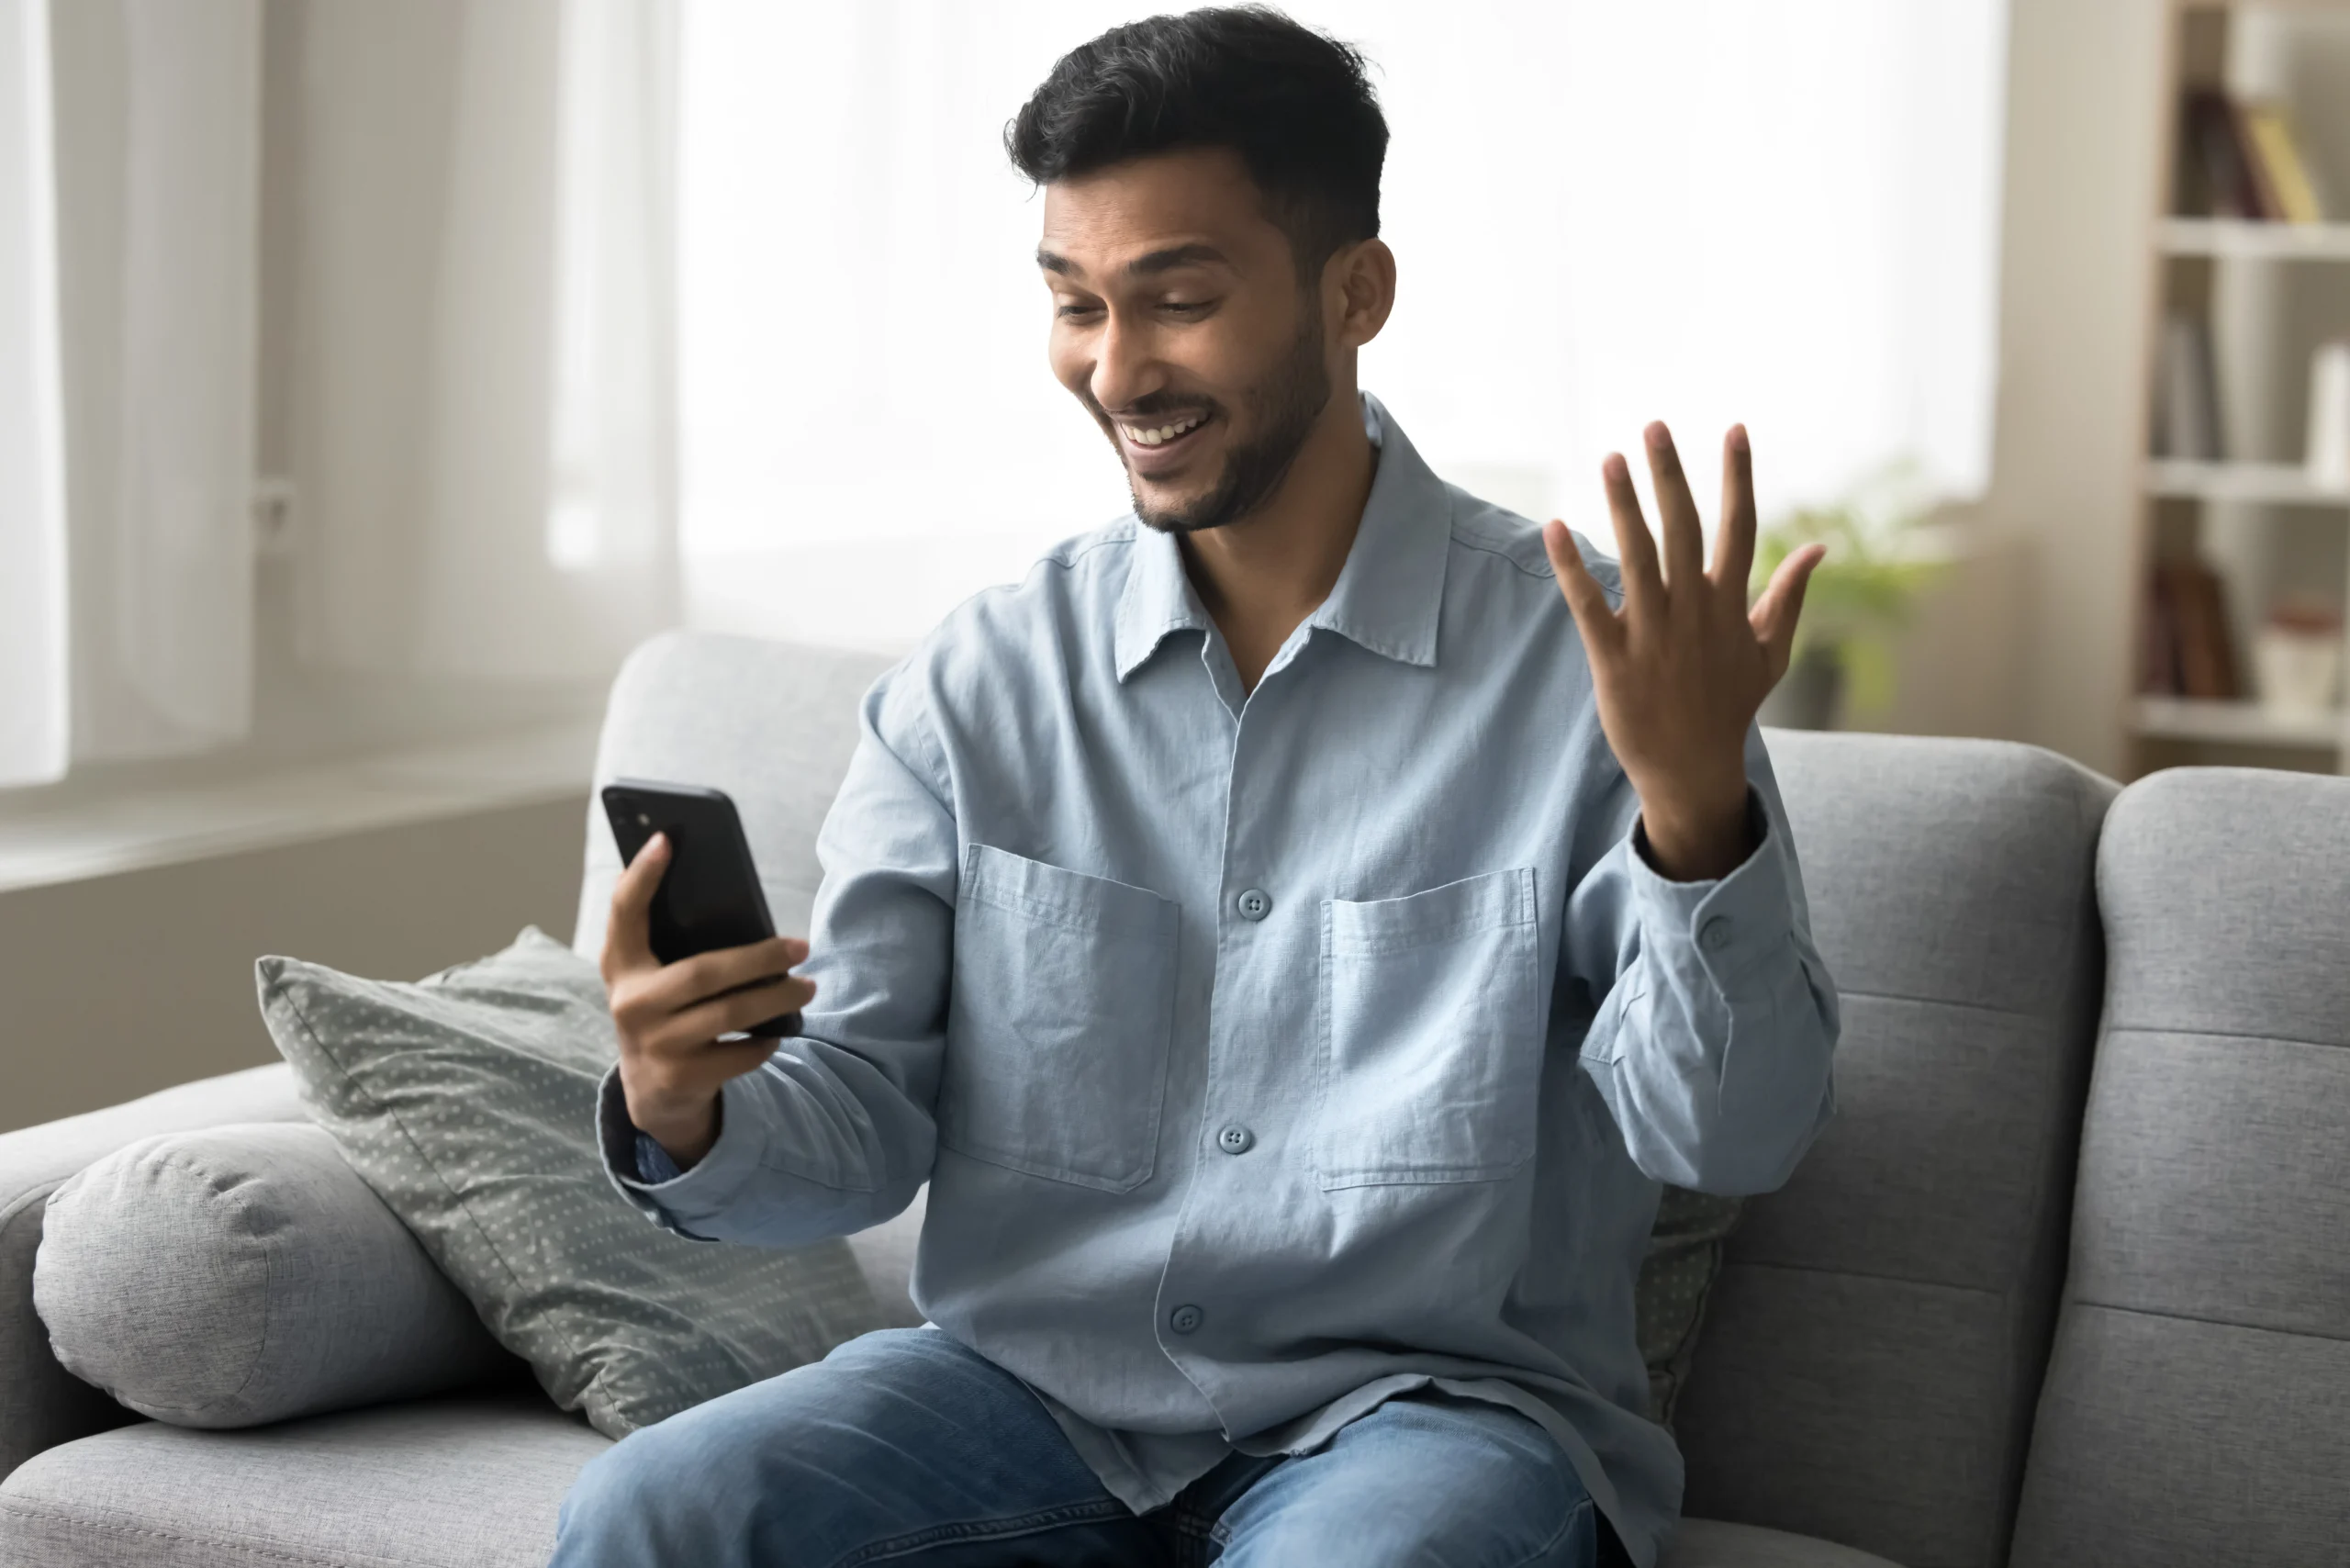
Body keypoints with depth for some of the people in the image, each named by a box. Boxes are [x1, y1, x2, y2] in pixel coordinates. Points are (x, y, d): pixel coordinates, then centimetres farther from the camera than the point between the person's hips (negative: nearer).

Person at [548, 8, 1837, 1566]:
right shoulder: (976, 682, 4)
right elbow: (864, 1125, 3)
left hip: (1422, 1401, -2)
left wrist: (1695, 805, -29)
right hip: (1030, 1376, 3)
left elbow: (1731, 1138, -11)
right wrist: (688, 1117, -20)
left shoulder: (1586, 659, -6)